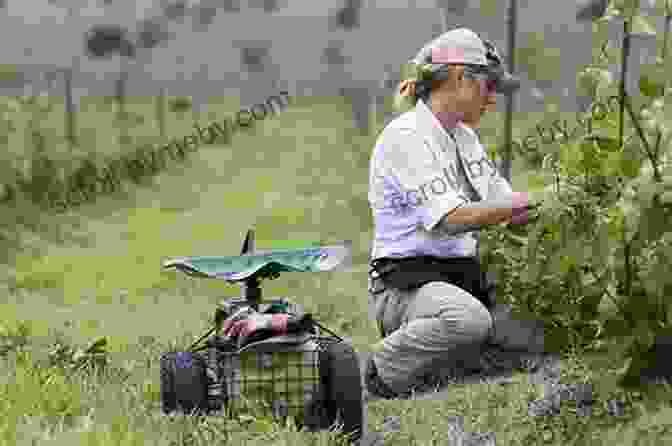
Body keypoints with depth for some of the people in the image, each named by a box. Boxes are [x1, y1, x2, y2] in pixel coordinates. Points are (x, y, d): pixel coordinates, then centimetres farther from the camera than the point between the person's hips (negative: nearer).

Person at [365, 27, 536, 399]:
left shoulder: (465, 136, 17)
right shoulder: (406, 136, -12)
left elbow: (505, 203, 18)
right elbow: (449, 219, -21)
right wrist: (518, 206, -17)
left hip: (463, 277, 9)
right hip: (407, 282, -9)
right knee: (471, 321, -38)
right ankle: (387, 369, -12)